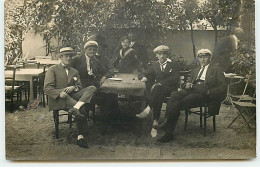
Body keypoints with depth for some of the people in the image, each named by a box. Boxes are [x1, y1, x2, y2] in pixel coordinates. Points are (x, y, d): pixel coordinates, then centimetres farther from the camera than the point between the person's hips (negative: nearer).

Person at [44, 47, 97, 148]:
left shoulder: (74, 72, 27)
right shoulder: (52, 70, 10)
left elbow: (79, 86, 17)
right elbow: (47, 88, -3)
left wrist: (73, 87, -9)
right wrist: (59, 93, -23)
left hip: (72, 95, 5)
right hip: (58, 98, -5)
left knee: (92, 88, -24)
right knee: (81, 110, -34)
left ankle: (76, 107, -45)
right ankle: (81, 136, -28)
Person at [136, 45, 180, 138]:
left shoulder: (174, 64, 9)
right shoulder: (155, 66, 23)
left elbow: (175, 79, -6)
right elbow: (142, 74, 19)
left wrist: (161, 83, -16)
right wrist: (143, 77, -9)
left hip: (171, 89, -3)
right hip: (158, 90, 3)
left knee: (158, 88, -37)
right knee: (159, 96, -36)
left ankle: (147, 109, -46)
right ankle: (155, 122, -45)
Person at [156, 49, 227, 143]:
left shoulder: (216, 70, 12)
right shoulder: (195, 71, 31)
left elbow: (223, 87, 3)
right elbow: (189, 82, 29)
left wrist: (209, 92, -13)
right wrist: (187, 85, 3)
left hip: (204, 94, -5)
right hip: (192, 90, 5)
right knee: (174, 95, -27)